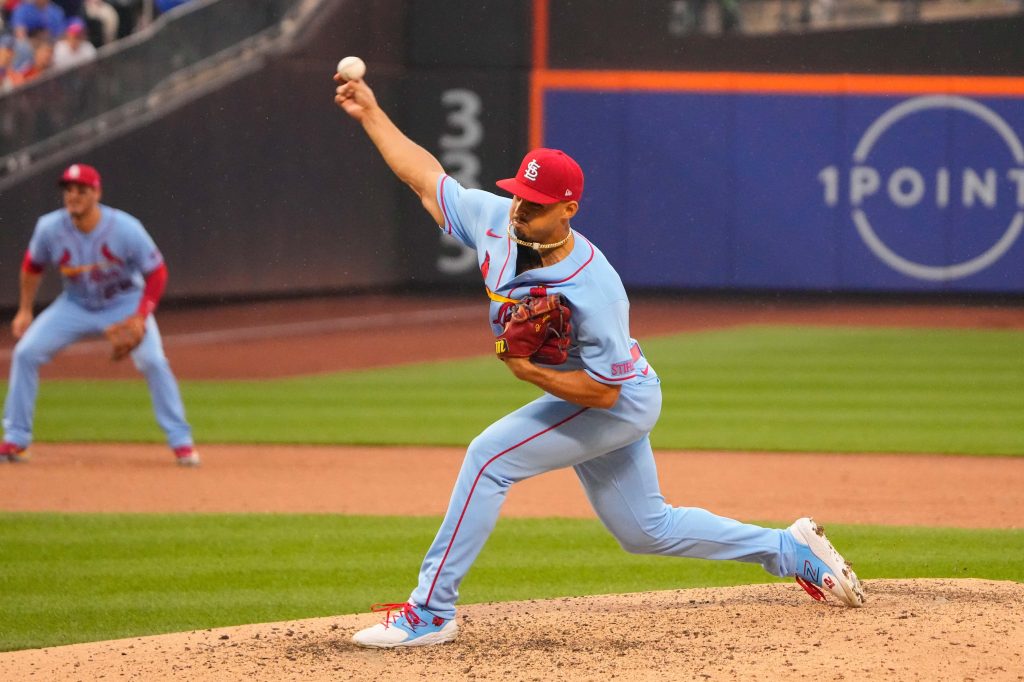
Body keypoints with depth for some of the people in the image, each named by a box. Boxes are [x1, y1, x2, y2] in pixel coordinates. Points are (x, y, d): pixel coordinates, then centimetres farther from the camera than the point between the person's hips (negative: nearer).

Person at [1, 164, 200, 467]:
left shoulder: (125, 228, -27)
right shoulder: (50, 228, -18)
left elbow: (157, 273, -17)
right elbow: (32, 265, 3)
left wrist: (140, 317, -27)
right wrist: (25, 311, 3)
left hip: (125, 304, -3)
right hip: (75, 304, 3)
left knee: (153, 361, -23)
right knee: (25, 353, -11)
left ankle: (181, 441, -9)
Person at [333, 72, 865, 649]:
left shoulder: (592, 291, -34)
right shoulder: (494, 219, -15)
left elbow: (603, 391, -28)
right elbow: (426, 176, -2)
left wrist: (529, 370, -35)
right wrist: (371, 114, -5)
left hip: (618, 404, -9)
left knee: (489, 457, -19)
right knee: (647, 530, 18)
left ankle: (431, 611, -14)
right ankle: (791, 550, 31)